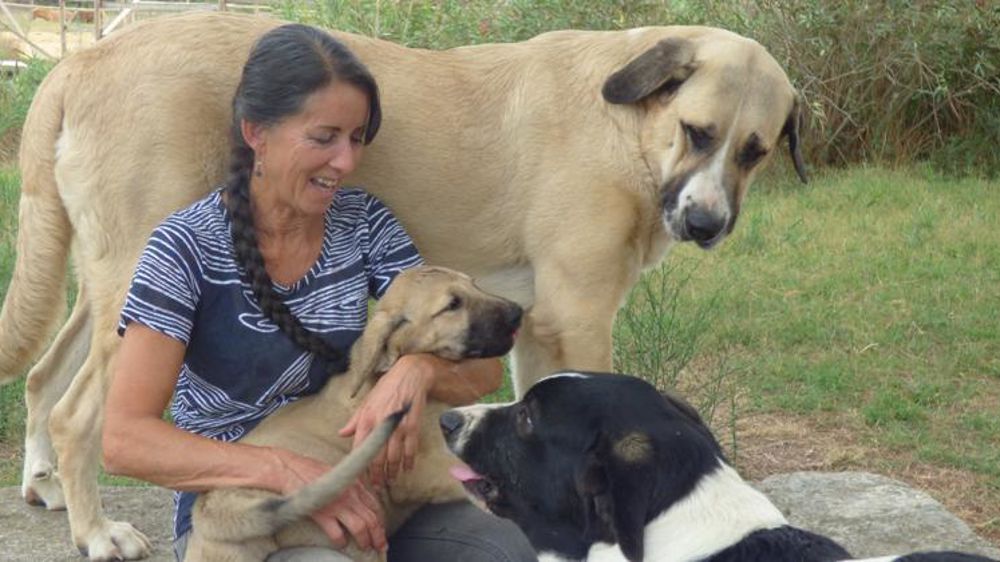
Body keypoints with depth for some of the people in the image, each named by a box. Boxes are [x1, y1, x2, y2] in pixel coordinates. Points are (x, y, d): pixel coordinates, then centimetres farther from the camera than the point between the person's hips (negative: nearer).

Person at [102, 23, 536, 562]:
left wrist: (417, 370, -25)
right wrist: (282, 469, -32)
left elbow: (481, 369, -1)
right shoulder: (187, 246, -13)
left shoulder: (363, 223, 0)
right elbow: (124, 439, -19)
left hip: (353, 488, 4)